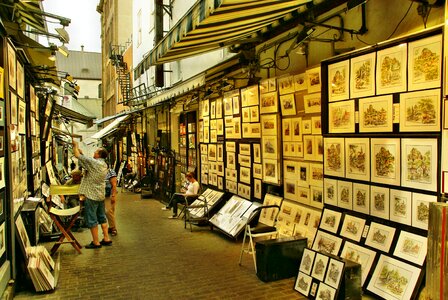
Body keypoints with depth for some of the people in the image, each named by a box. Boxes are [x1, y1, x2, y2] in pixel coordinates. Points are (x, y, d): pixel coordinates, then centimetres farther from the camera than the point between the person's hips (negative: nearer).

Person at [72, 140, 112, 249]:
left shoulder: (93, 162, -18)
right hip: (101, 195, 8)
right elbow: (86, 160, 19)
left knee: (92, 219, 2)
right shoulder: (104, 164, 6)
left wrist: (76, 145, 4)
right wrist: (81, 152, 18)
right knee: (102, 217, 16)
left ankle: (96, 242, 8)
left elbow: (77, 155, -12)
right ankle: (106, 239, 20)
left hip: (91, 196, -8)